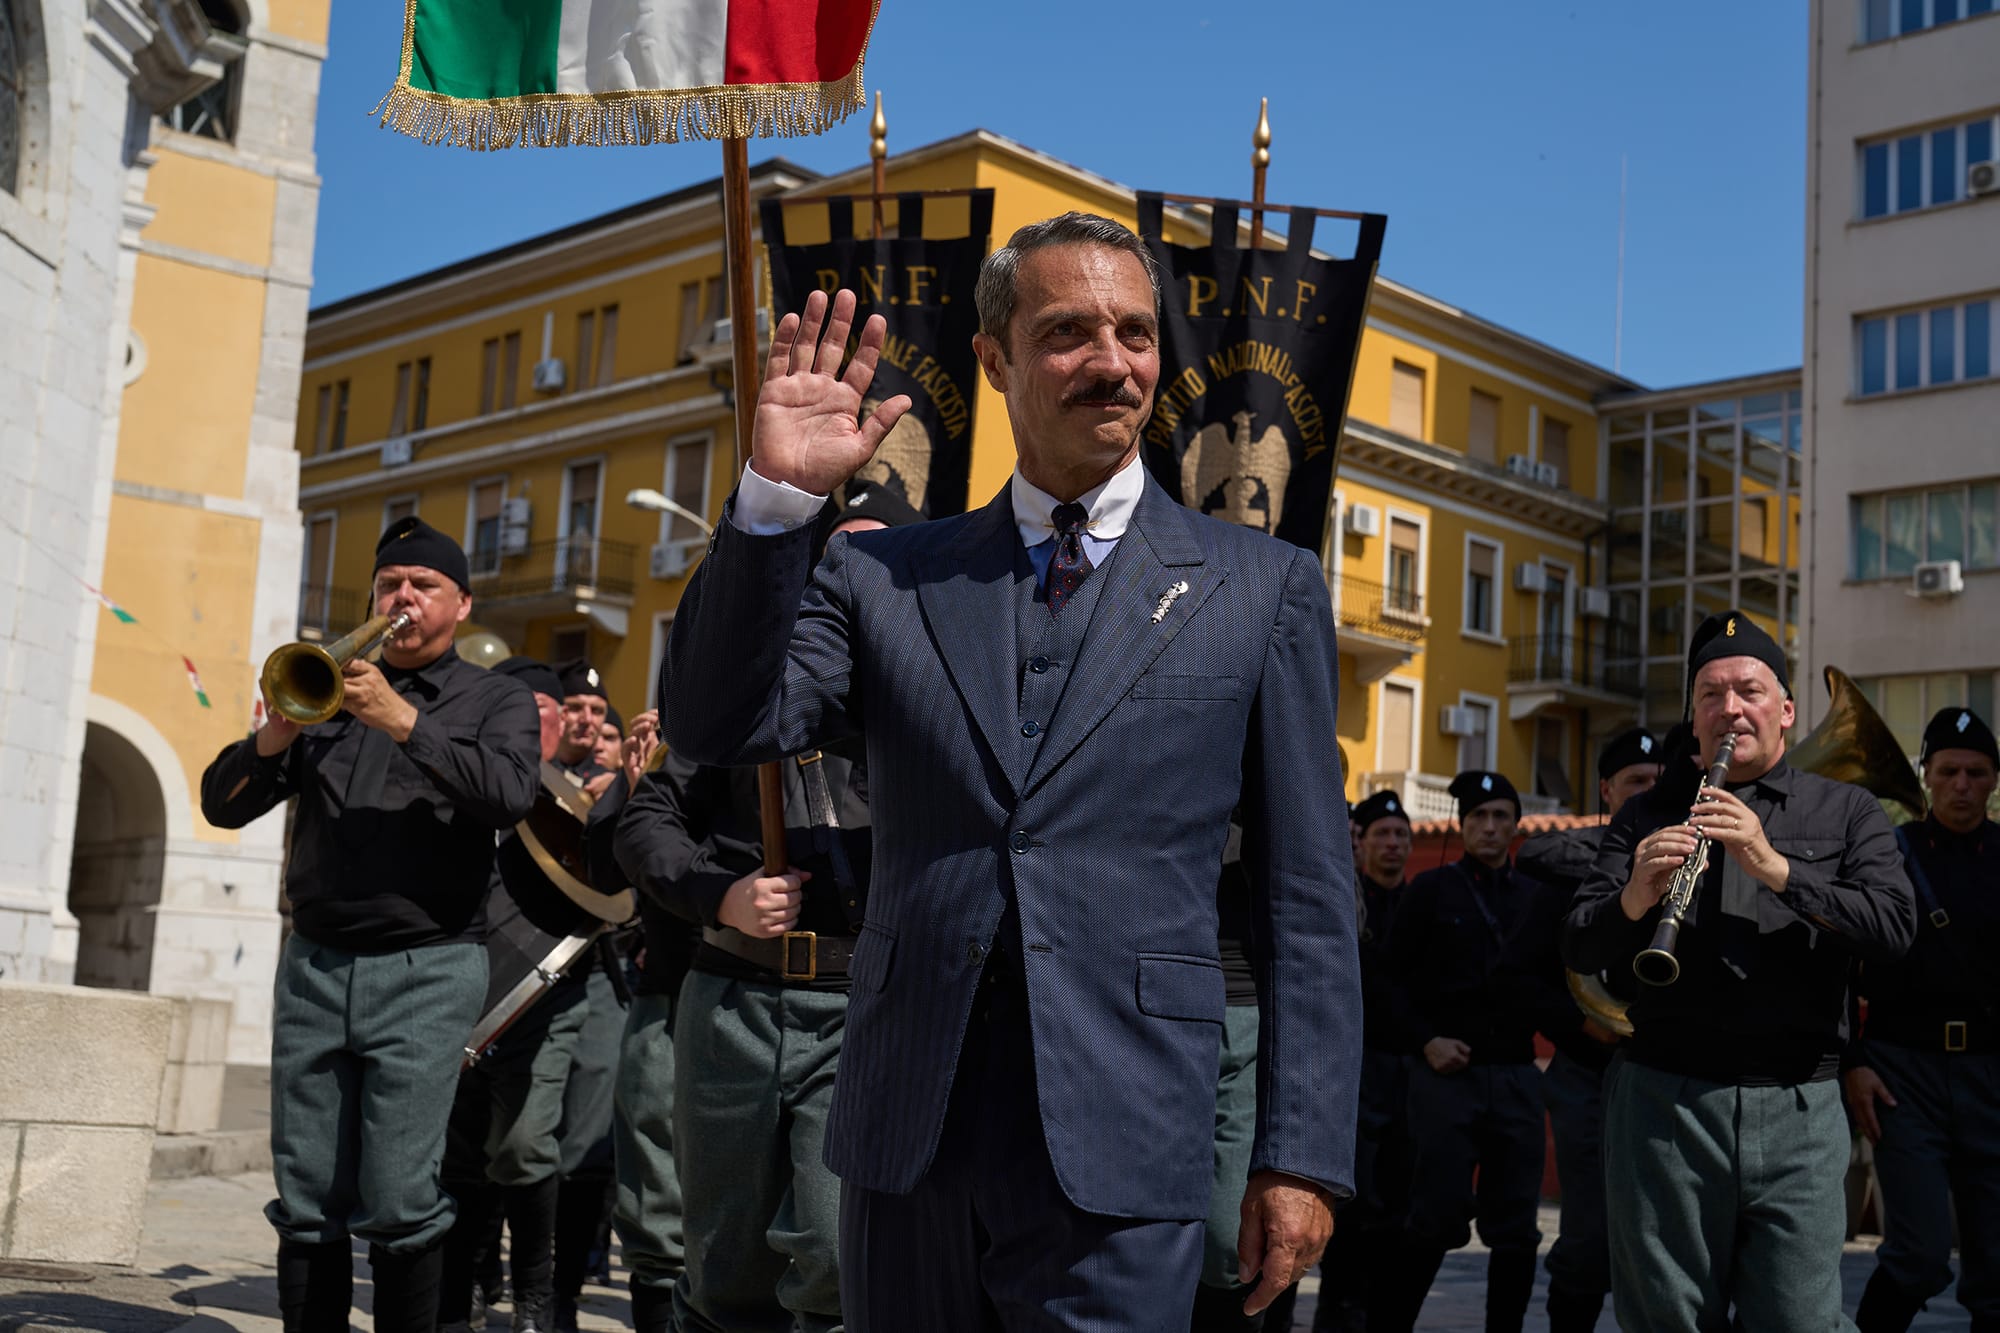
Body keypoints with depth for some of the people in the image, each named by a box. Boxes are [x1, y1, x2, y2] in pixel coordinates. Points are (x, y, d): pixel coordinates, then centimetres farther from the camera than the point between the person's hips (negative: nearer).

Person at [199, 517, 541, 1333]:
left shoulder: (495, 701, 8)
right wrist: (275, 737, -10)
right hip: (314, 965, 4)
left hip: (426, 969, -3)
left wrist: (403, 720, -19)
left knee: (399, 1205, -7)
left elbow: (509, 793, -13)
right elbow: (223, 805, 9)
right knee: (307, 1202, 4)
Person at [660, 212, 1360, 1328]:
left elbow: (1310, 899, 3)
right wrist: (778, 496, -13)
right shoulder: (884, 577, 9)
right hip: (906, 1139, 3)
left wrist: (1304, 1156, -2)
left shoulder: (1263, 588, 5)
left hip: (1119, 1147, -2)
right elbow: (719, 726, -3)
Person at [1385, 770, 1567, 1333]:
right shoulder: (1431, 890, 5)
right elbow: (1394, 979, 2)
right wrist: (1425, 1040, -9)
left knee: (1515, 1229, 5)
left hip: (1516, 1076, 3)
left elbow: (1557, 984, 13)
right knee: (1436, 1220, -5)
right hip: (1447, 1071, -3)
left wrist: (1581, 1017, -7)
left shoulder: (1537, 897, 12)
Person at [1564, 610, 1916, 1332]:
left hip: (1798, 1110, 0)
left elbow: (1894, 927, -4)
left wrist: (1776, 868, -16)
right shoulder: (1648, 818, 14)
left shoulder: (1845, 811, 12)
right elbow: (1579, 949, 4)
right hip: (1662, 1103, 1)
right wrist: (1633, 899, -17)